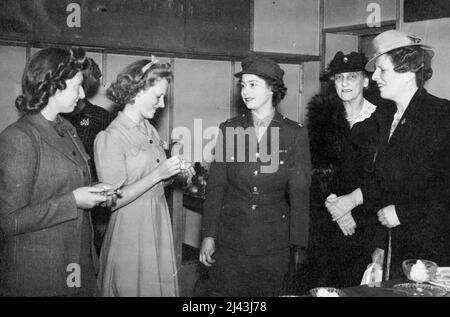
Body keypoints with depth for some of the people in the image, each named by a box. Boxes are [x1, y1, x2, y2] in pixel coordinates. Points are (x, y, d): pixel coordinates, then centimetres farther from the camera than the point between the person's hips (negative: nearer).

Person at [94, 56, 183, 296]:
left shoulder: (149, 130, 7)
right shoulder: (110, 137, -15)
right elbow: (112, 201, -18)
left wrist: (174, 167, -1)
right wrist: (158, 174, -21)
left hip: (159, 224, 7)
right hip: (131, 230, -7)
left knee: (162, 285, 14)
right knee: (133, 288, 6)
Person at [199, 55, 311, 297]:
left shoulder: (295, 134, -3)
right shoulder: (229, 129, 2)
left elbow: (299, 193, -2)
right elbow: (215, 186, 3)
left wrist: (298, 245, -5)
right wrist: (208, 235, -1)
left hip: (273, 243, -1)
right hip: (229, 239, 1)